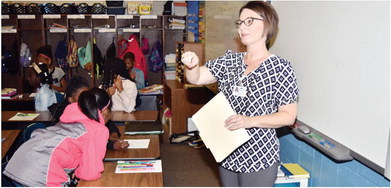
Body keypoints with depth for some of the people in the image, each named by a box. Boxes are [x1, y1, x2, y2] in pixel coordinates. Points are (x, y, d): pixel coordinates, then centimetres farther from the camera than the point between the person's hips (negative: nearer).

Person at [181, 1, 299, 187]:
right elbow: (196, 78, 0)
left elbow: (289, 116, -12)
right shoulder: (230, 60, 5)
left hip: (258, 157, -5)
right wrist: (192, 65, -23)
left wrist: (250, 121, -25)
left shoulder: (280, 67, -11)